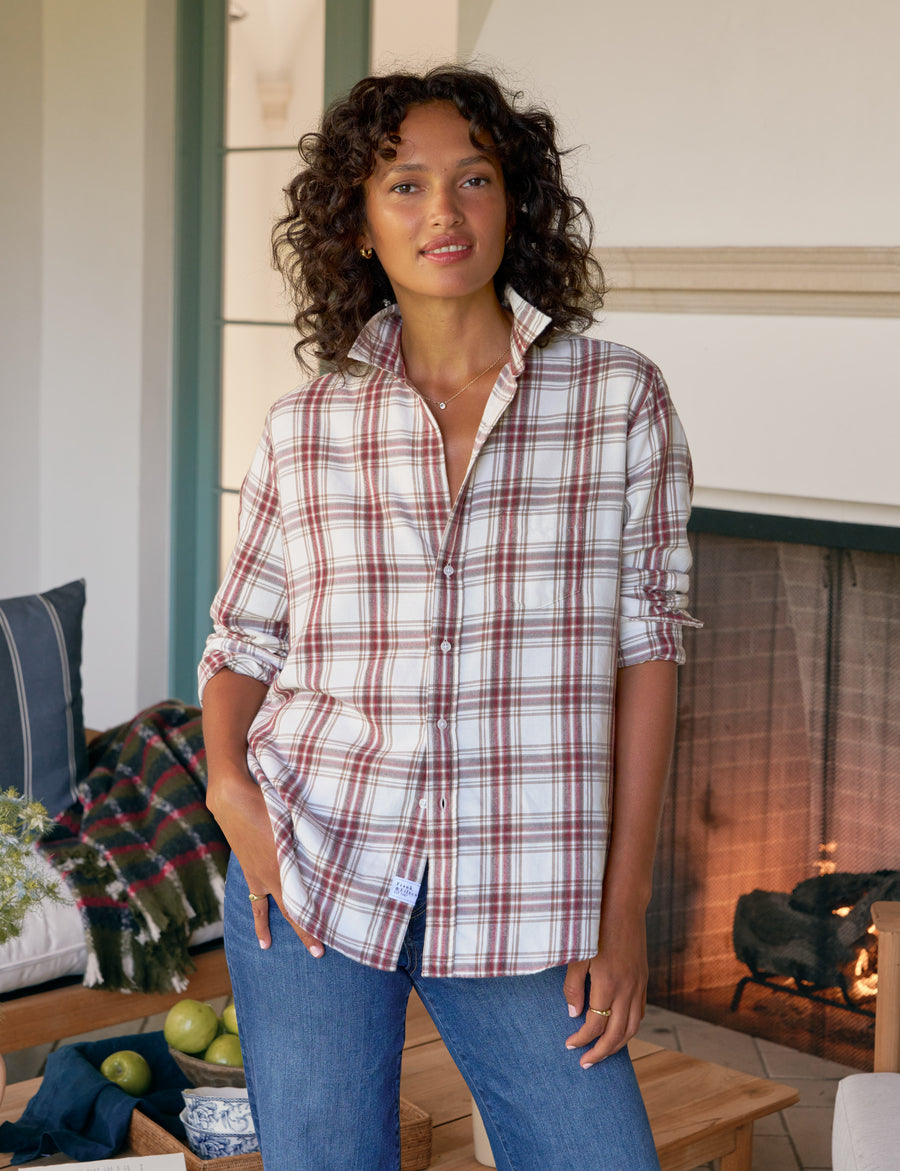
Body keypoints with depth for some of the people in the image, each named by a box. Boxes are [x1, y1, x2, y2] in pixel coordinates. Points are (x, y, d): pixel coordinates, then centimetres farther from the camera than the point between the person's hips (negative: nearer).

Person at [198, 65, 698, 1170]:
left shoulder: (620, 400, -2)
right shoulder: (303, 427, 3)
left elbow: (644, 645, 0)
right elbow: (239, 644, 12)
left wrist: (623, 905, -3)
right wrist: (228, 782, -9)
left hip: (519, 903, -1)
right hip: (309, 876, 1)